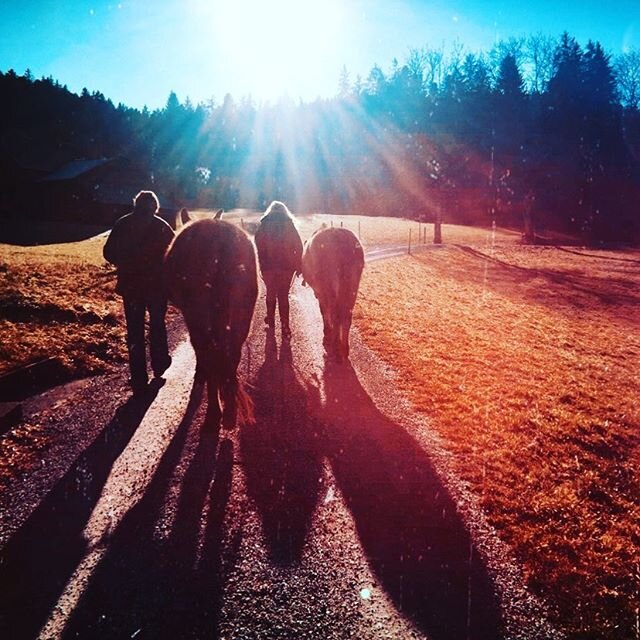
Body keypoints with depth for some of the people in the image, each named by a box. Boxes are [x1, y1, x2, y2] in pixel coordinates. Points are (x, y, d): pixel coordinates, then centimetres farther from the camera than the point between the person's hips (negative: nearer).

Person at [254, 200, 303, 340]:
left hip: (268, 266, 1)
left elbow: (258, 247, -2)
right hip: (286, 267, 0)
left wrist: (260, 265, 3)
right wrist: (298, 266, 2)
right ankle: (285, 327, -4)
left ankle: (271, 321, 29)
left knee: (271, 293, 18)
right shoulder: (289, 225, 1)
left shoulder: (264, 225, 2)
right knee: (283, 295, 4)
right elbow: (298, 247, -2)